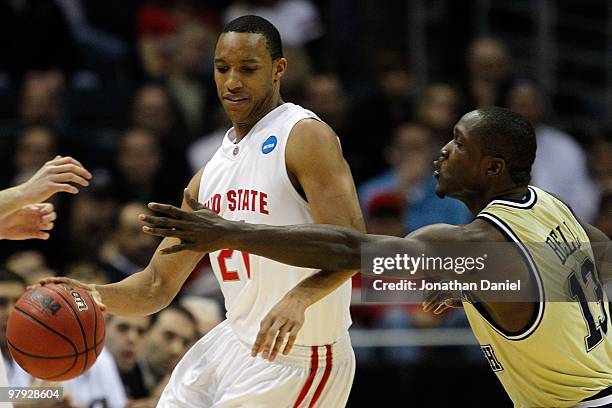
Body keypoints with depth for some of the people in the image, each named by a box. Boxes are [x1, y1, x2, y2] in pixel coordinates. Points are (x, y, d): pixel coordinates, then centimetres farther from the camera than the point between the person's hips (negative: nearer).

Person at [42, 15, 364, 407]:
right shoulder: (209, 178, 13)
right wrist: (95, 296, -6)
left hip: (295, 360, -8)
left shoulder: (305, 137, -11)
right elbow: (158, 285, 14)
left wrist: (298, 298, -40)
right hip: (235, 342, 8)